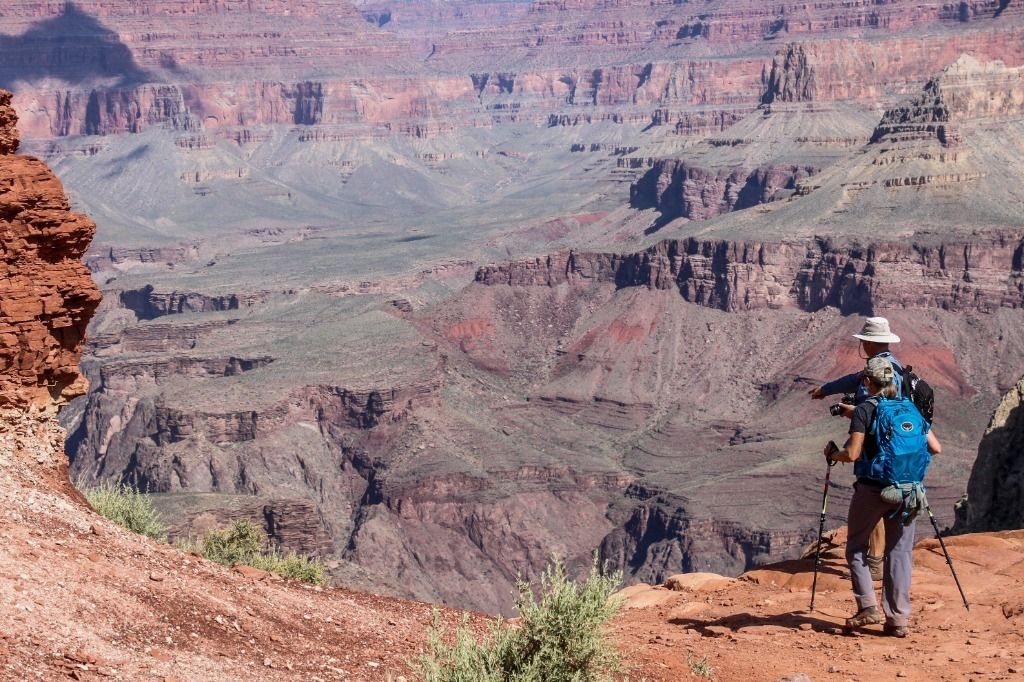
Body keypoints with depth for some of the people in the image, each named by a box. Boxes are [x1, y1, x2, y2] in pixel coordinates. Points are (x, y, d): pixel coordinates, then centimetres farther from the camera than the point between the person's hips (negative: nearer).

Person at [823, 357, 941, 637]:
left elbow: (852, 454, -15)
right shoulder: (910, 409, 8)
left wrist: (832, 453, 5)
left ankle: (868, 607, 1)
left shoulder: (865, 409, -7)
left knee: (856, 547, 12)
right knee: (899, 552, 9)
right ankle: (899, 618, 6)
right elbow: (935, 448, 7)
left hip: (871, 490, -4)